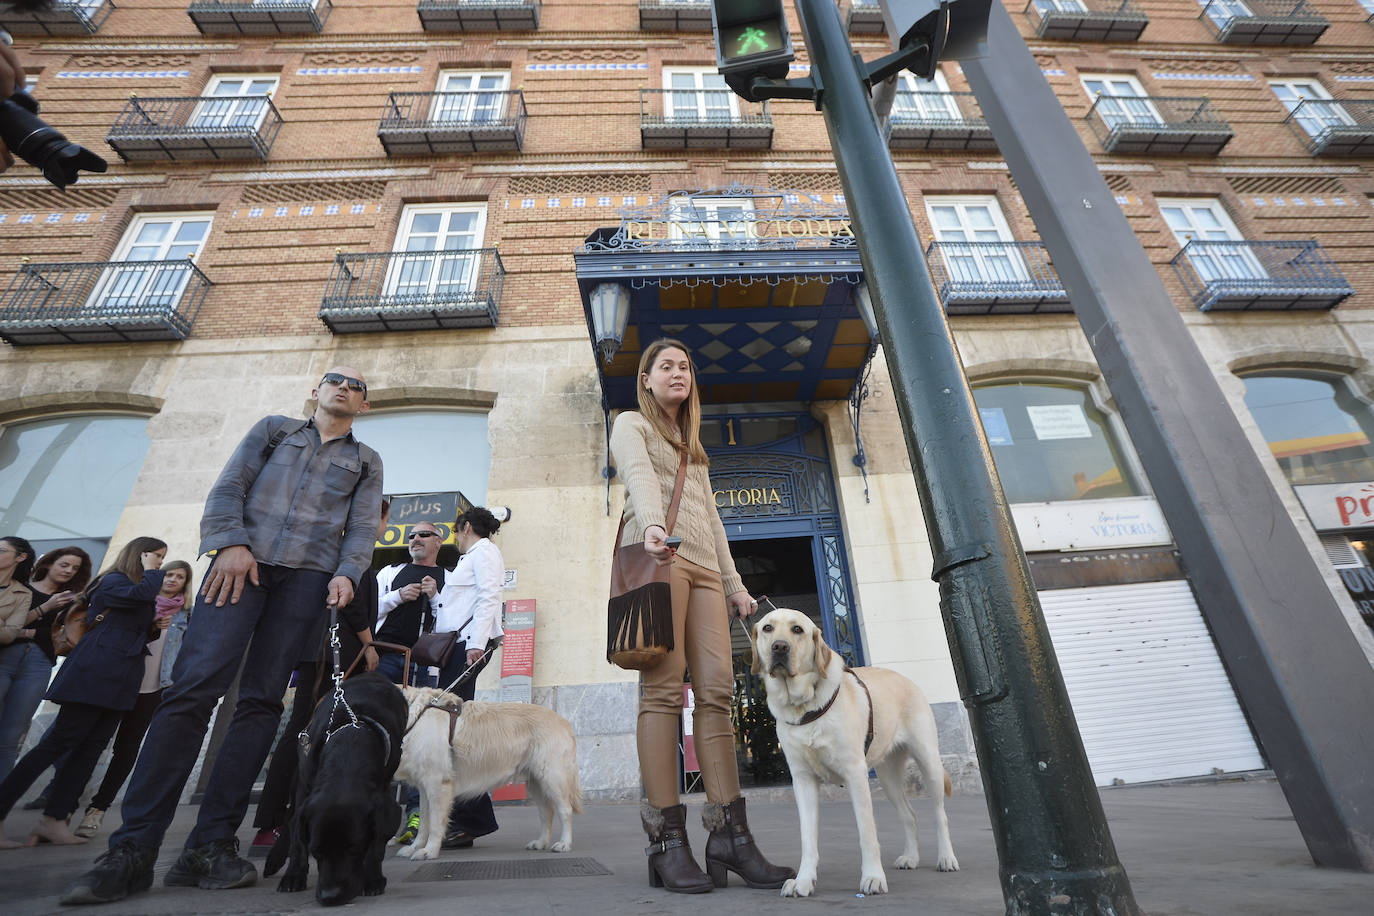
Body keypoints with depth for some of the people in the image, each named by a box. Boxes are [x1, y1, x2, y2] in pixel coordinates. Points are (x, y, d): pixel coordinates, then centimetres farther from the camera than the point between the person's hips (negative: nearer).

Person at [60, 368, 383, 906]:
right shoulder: (274, 429, 20)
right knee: (194, 687, -13)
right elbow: (229, 486, 9)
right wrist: (231, 542, -7)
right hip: (245, 558, 0)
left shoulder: (366, 462, 20)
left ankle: (209, 846, -1)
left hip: (309, 574, 0)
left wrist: (346, 574, -7)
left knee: (261, 700, -5)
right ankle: (133, 849, -7)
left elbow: (362, 529, 10)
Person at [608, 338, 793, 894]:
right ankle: (667, 839, -8)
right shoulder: (632, 424, 14)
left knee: (716, 690, -5)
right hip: (658, 556, -6)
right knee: (663, 688, -12)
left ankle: (729, 833, -4)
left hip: (703, 567, 6)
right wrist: (652, 525, -31)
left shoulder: (693, 447, 34)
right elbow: (639, 476, -10)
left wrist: (734, 584, 21)